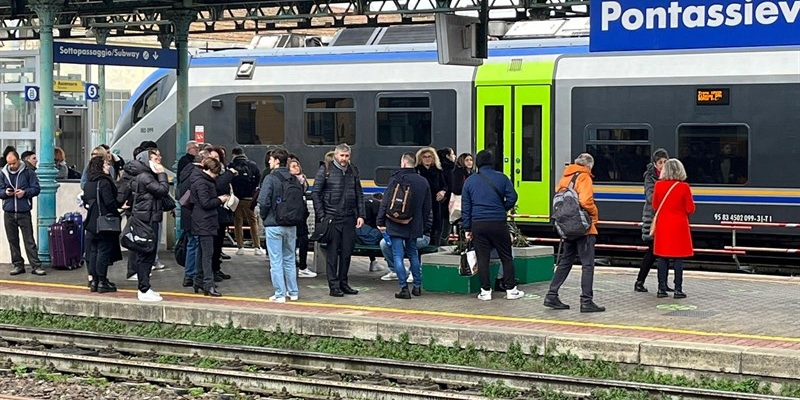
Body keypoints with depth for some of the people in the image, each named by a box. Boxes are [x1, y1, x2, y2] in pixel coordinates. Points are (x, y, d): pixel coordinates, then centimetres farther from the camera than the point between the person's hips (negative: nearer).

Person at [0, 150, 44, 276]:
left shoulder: (28, 172, -1)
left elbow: (36, 189, 0)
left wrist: (25, 192, -17)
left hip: (24, 212, -3)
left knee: (29, 241, -3)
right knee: (13, 241, 9)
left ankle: (36, 266, -3)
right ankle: (18, 265, 18)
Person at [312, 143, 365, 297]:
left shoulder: (353, 171, 12)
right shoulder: (325, 170, -1)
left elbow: (359, 194, 15)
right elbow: (315, 193, -2)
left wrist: (360, 215, 5)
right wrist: (321, 216, -8)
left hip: (349, 218, 4)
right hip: (332, 218, -4)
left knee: (347, 252, 7)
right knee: (333, 252, -2)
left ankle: (343, 283, 16)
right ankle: (334, 286, 2)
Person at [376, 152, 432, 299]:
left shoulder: (396, 180, -11)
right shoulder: (423, 182, 7)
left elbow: (385, 202, -11)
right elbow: (427, 207, 12)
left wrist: (380, 221, -4)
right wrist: (426, 225, 19)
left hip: (396, 226, -5)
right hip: (414, 226, 6)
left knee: (398, 256, -2)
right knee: (413, 255, 18)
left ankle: (404, 288, -6)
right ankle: (417, 286, 22)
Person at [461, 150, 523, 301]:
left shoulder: (470, 181, 6)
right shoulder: (501, 178, 0)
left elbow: (465, 206, 6)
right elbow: (512, 197, -4)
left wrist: (467, 228, 9)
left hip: (478, 224, 1)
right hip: (498, 223, -1)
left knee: (482, 258, 6)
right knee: (506, 257, 8)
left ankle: (485, 291, 5)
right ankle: (511, 290, 9)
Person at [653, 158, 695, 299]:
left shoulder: (658, 185, -2)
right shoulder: (684, 187, -11)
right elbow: (690, 209, -7)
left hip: (663, 225, 3)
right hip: (679, 226, -3)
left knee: (663, 258, 7)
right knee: (678, 258, 1)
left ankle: (662, 289, 7)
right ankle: (678, 290, 0)